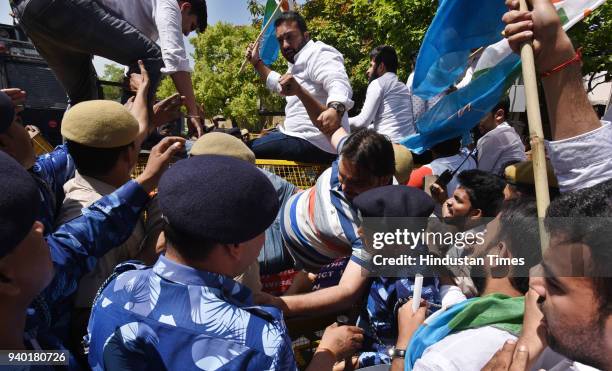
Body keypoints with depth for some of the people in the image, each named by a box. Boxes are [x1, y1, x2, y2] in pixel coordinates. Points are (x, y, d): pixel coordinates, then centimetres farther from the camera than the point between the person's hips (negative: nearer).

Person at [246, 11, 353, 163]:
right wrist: (257, 62, 33)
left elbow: (339, 84, -31)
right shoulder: (298, 62, 23)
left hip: (313, 143, -11)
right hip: (300, 135, 11)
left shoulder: (318, 54, -11)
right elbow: (280, 84, 43)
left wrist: (335, 108, -52)